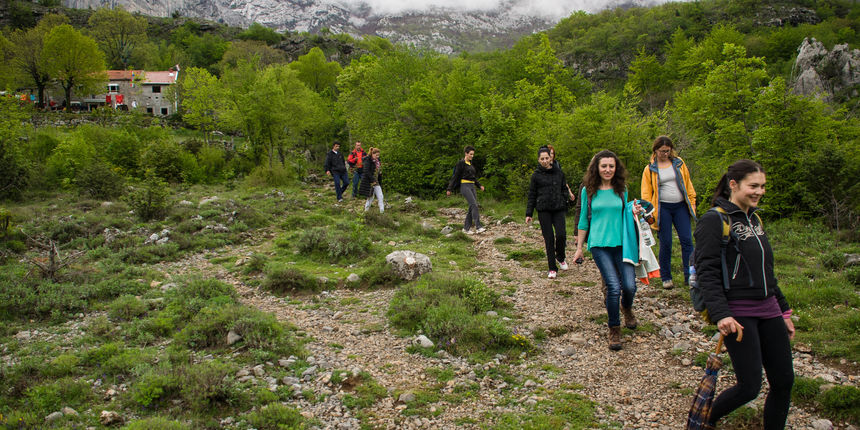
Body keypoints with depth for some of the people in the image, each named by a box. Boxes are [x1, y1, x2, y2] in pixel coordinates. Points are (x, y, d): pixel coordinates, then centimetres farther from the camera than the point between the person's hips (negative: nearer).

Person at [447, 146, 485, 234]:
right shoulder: (461, 163, -6)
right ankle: (478, 227, -25)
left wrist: (479, 185, 15)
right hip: (465, 186, -8)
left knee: (472, 207, 2)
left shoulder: (470, 164, 17)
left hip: (472, 187, 8)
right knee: (474, 205, -20)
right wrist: (450, 189, -9)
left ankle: (466, 228, 9)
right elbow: (455, 176, -7)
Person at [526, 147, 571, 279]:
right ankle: (552, 268, 9)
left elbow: (564, 189, 15)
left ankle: (560, 257, 18)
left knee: (561, 234, -13)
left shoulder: (559, 172, 7)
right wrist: (529, 214, 2)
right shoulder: (536, 175, 2)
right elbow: (532, 195, 5)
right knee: (548, 238, -1)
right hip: (543, 210, -1)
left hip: (558, 209, 1)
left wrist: (565, 205, 5)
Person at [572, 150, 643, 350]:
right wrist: (579, 248, 12)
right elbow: (584, 220, 11)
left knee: (629, 286, -8)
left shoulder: (621, 189, 9)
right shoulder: (588, 191, 4)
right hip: (599, 244, -2)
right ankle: (614, 329, 8)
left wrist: (633, 212, -3)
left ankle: (627, 308, 31)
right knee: (614, 287, -14)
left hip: (621, 243, 2)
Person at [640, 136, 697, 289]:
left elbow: (688, 185, 13)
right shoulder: (650, 169, 4)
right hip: (662, 208, -2)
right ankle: (666, 278, 13)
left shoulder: (679, 163, 10)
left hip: (680, 207, 2)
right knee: (665, 244, 0)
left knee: (687, 241, -5)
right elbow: (646, 193, 4)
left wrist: (692, 204, 7)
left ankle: (689, 276, 1)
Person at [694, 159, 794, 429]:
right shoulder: (714, 220, -10)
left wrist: (783, 310, 21)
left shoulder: (754, 219, 15)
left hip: (767, 309, 8)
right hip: (738, 313, -8)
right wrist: (720, 314, -27)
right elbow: (706, 272, -17)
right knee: (750, 387, -6)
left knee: (784, 382, 7)